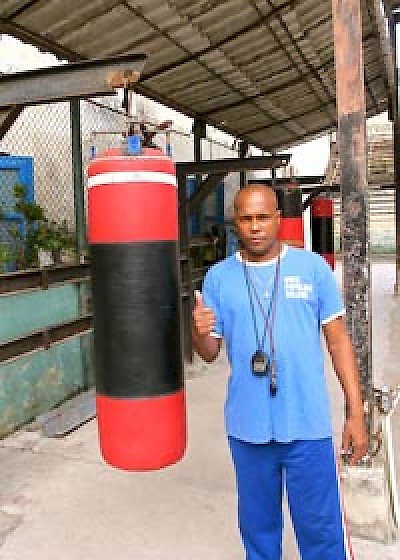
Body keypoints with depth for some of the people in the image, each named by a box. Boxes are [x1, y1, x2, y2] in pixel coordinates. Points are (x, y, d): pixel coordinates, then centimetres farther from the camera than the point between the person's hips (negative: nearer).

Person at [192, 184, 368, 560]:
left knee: (321, 528, 10)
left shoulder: (313, 266, -4)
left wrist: (356, 413, -1)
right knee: (258, 524, 19)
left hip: (308, 426, -1)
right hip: (247, 428, 2)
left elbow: (338, 340, 1)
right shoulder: (218, 277, 0)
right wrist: (200, 333, -20)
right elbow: (210, 354, 3)